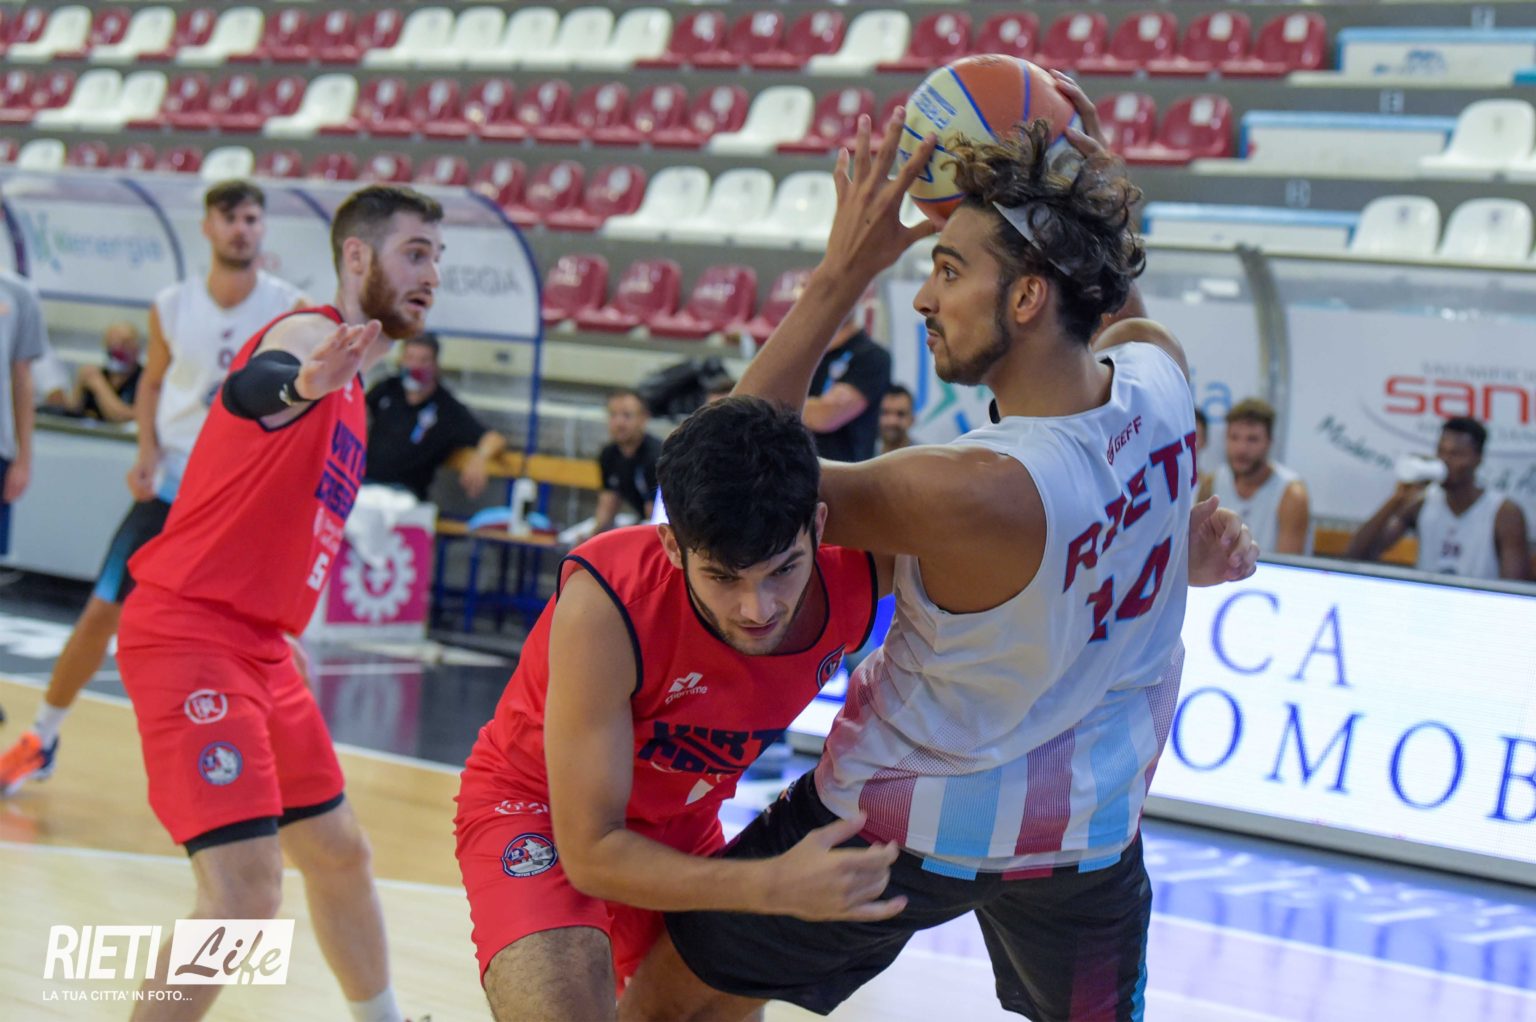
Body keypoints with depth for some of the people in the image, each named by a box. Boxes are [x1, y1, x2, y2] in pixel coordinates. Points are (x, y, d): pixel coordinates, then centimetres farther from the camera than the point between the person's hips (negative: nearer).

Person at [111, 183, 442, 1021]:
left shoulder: (350, 390, 17)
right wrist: (298, 384, -61)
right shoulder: (311, 331, -13)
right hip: (188, 635, -10)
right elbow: (246, 389, -39)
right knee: (246, 887, -18)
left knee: (338, 854, 21)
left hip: (256, 647, 10)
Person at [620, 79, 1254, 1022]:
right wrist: (1094, 189, 3)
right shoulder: (1162, 383, -15)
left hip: (915, 819, -6)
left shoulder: (976, 492, -33)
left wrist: (842, 275, -22)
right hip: (1089, 822, 6)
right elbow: (1123, 318, 14)